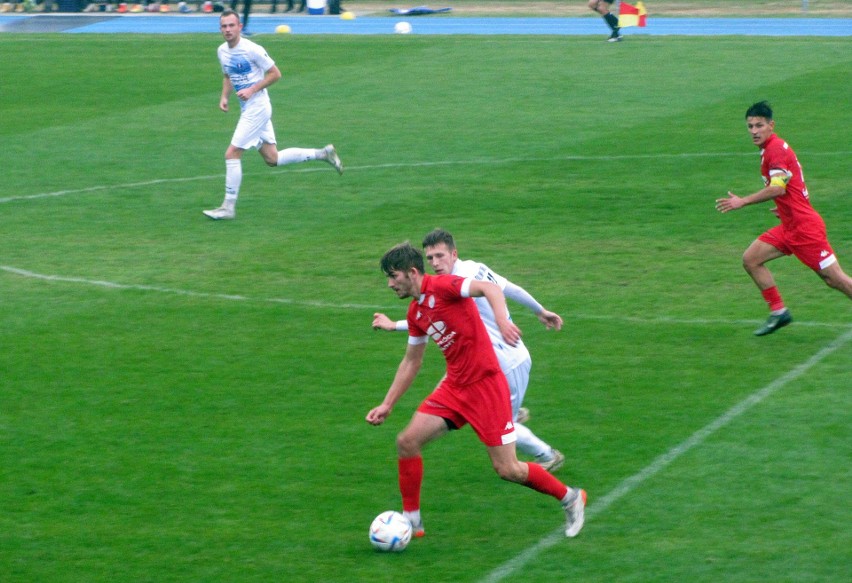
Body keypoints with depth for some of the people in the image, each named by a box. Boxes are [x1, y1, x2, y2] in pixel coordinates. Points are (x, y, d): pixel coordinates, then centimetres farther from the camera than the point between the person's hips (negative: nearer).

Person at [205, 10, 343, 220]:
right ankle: (323, 153, 23)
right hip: (246, 109, 9)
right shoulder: (222, 51, 6)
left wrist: (252, 90, -19)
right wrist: (224, 96, 5)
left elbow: (275, 74, -11)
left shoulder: (252, 50, -17)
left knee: (232, 154, -10)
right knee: (272, 159, 11)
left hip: (257, 107, -9)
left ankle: (229, 207, -2)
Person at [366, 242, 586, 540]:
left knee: (506, 469, -6)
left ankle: (570, 498, 16)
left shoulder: (441, 286, -14)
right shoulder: (415, 313, 11)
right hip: (454, 387, 8)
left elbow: (490, 288, -30)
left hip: (485, 385, -8)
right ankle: (411, 520, 8)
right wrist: (387, 404, 20)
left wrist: (502, 319, -49)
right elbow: (411, 362, 22)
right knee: (407, 441, -4)